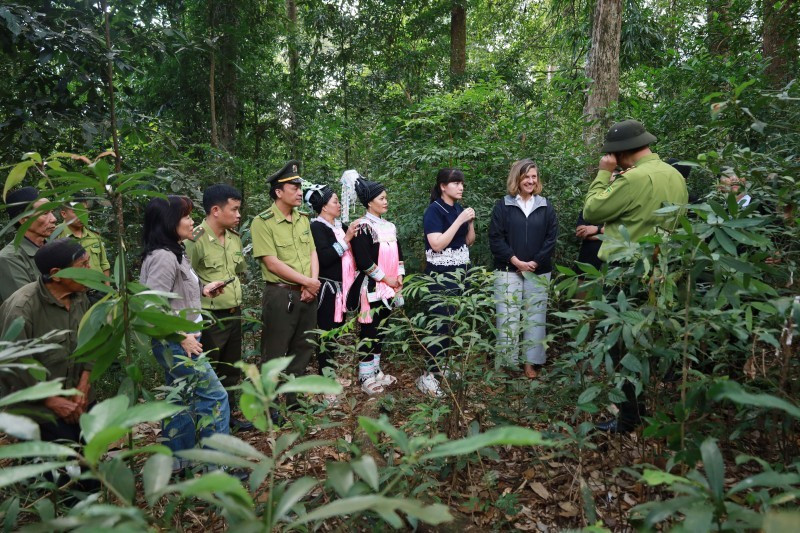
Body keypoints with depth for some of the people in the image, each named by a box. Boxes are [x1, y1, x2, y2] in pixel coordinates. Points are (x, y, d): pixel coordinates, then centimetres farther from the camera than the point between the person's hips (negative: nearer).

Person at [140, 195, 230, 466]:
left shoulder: (174, 253, 10)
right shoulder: (163, 257, -21)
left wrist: (202, 289, 8)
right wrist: (181, 337, -20)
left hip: (178, 341, 10)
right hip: (175, 343, -10)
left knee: (181, 400, 17)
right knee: (214, 396, -4)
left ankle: (177, 460, 30)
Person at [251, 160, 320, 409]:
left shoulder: (303, 219, 10)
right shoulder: (263, 222, -11)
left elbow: (312, 252, 9)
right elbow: (272, 263, -16)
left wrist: (313, 283, -8)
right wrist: (307, 282, -13)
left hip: (307, 295, 7)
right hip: (280, 296, -7)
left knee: (303, 349, 15)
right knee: (275, 353, 4)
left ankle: (294, 398, 31)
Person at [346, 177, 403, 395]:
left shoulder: (389, 226, 12)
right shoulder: (363, 227, -12)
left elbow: (398, 253, 17)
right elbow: (363, 261, -19)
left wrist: (399, 275, 3)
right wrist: (386, 278, -13)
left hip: (389, 287, 8)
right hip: (372, 287, -8)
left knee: (381, 328, 13)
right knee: (370, 330, -2)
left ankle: (375, 370, 24)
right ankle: (366, 377, 7)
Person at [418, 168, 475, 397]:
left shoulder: (459, 209, 10)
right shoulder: (434, 210, -10)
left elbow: (469, 241, 17)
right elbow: (437, 244, -20)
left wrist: (471, 222, -2)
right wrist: (460, 220, -19)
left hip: (460, 272, 7)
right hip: (440, 275, -7)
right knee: (439, 321, -10)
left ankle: (442, 365, 16)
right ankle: (428, 375, -5)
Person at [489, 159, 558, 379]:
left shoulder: (546, 206, 9)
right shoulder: (503, 205, 2)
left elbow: (551, 238, 3)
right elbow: (495, 238, -4)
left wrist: (535, 263, -7)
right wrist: (516, 261, -11)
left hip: (538, 272, 2)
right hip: (508, 271, -2)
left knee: (535, 318, 5)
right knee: (507, 318, -2)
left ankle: (532, 362, 15)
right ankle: (506, 363, 7)